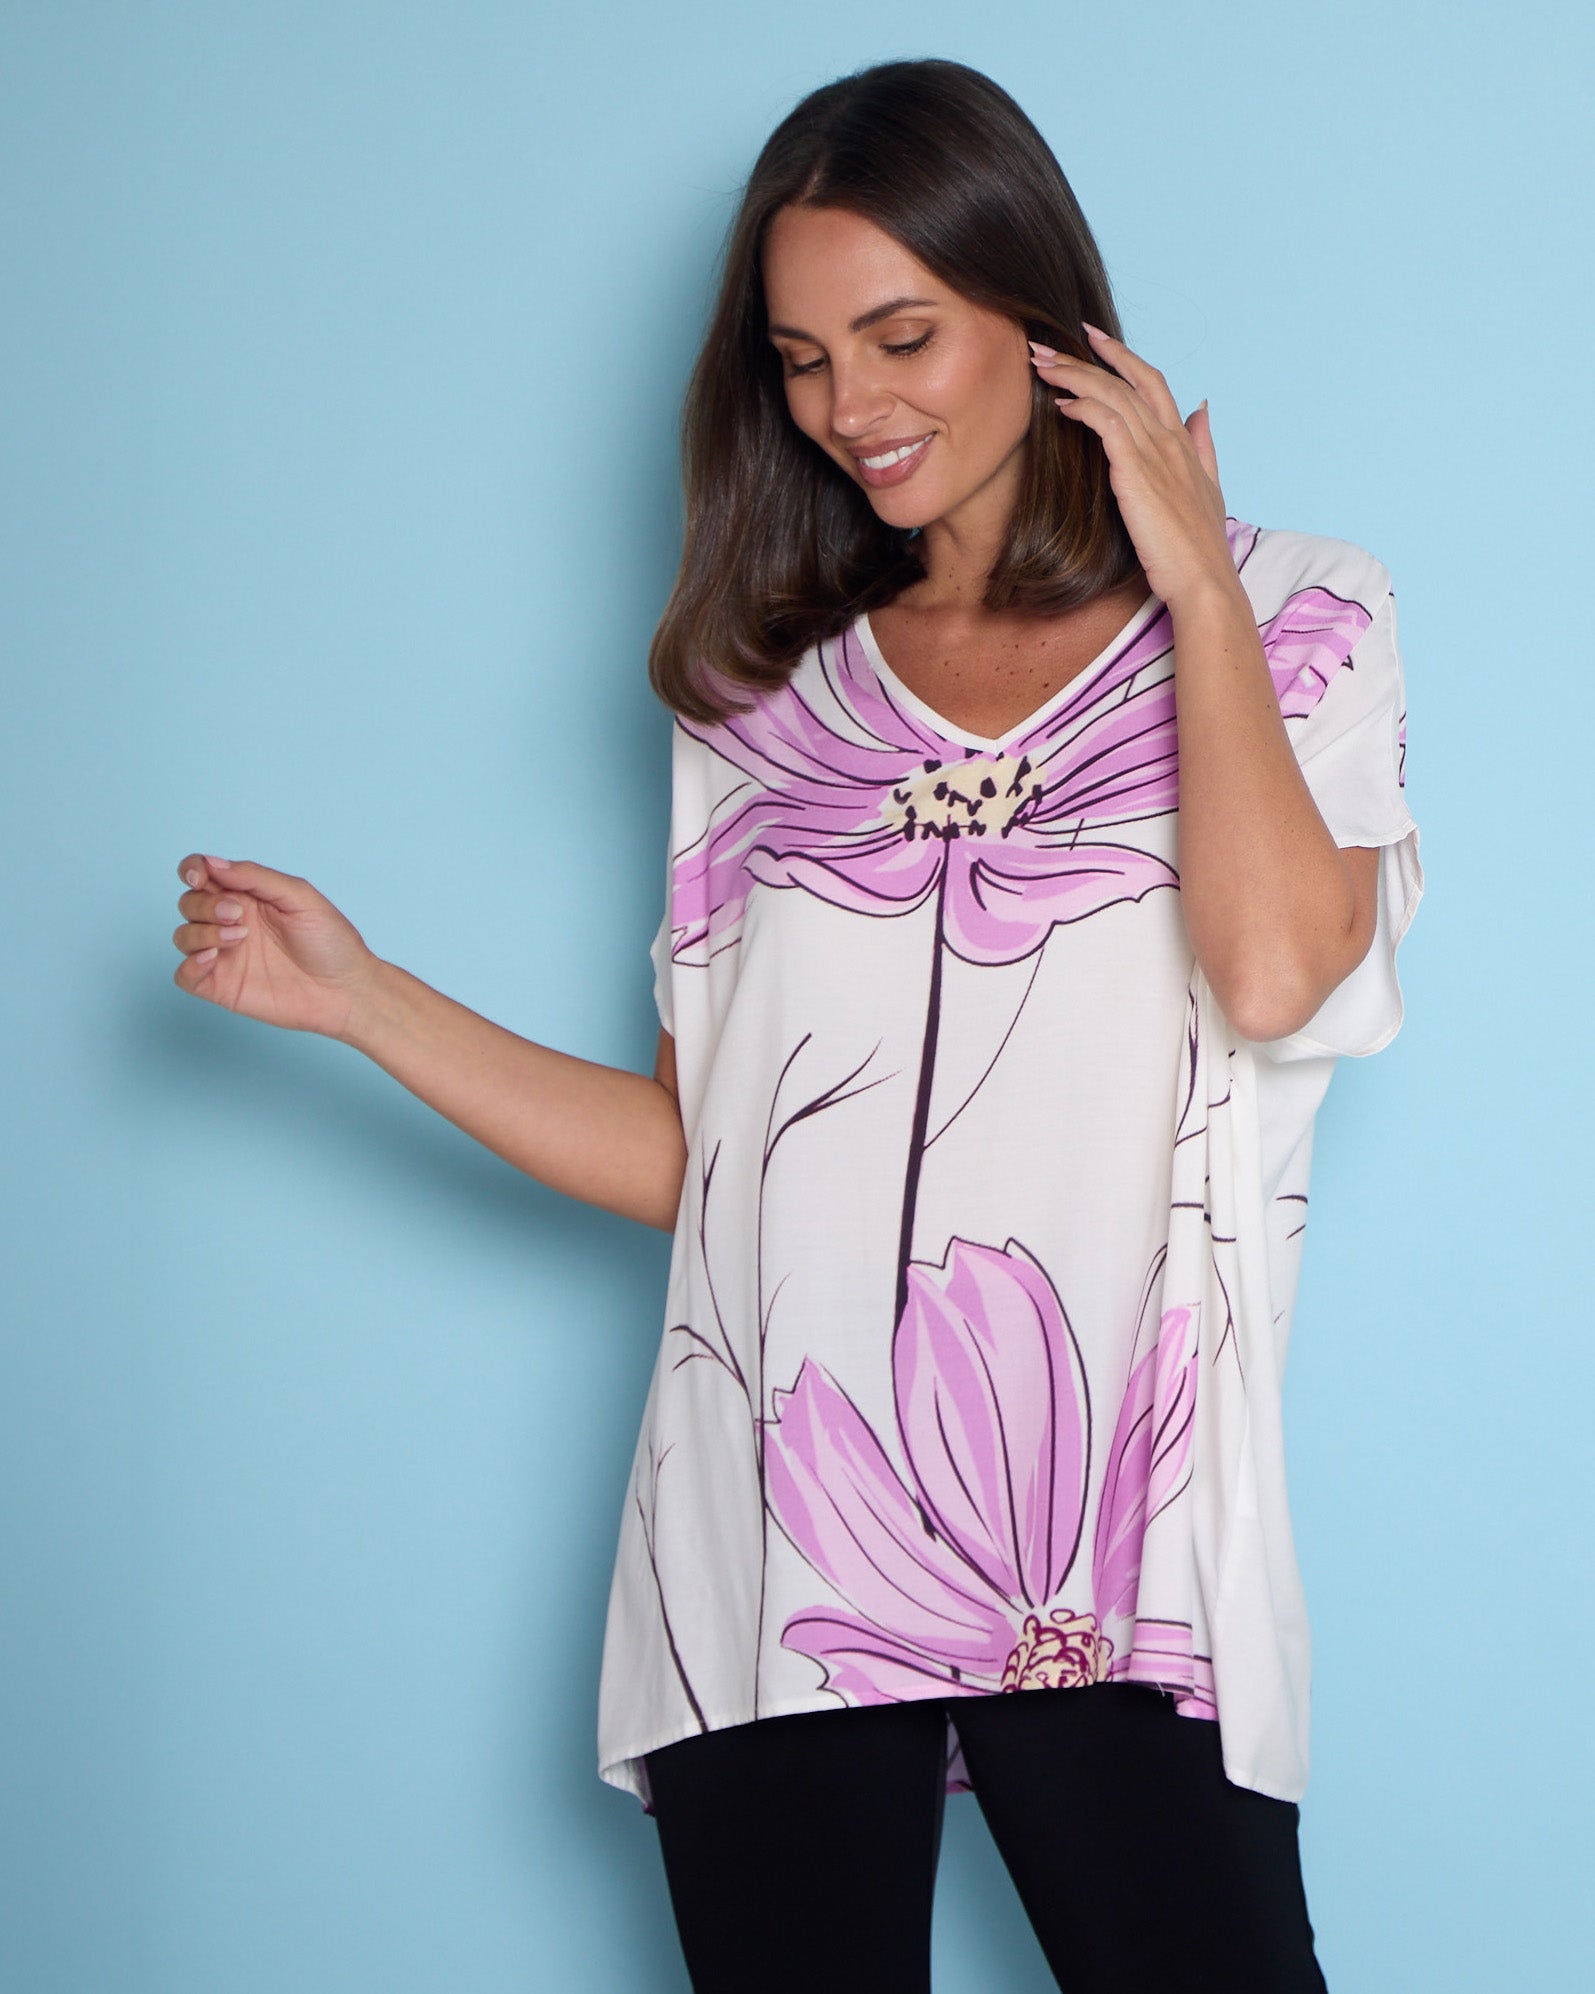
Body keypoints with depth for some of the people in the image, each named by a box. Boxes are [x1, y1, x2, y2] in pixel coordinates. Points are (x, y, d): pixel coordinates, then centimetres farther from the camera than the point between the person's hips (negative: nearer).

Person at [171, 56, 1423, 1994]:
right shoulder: (770, 703, 16)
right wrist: (358, 998, 6)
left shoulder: (1293, 626, 7)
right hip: (775, 1548, 3)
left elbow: (1273, 971, -14)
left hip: (1116, 1571, -3)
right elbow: (692, 1156, 12)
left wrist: (1197, 579, -3)